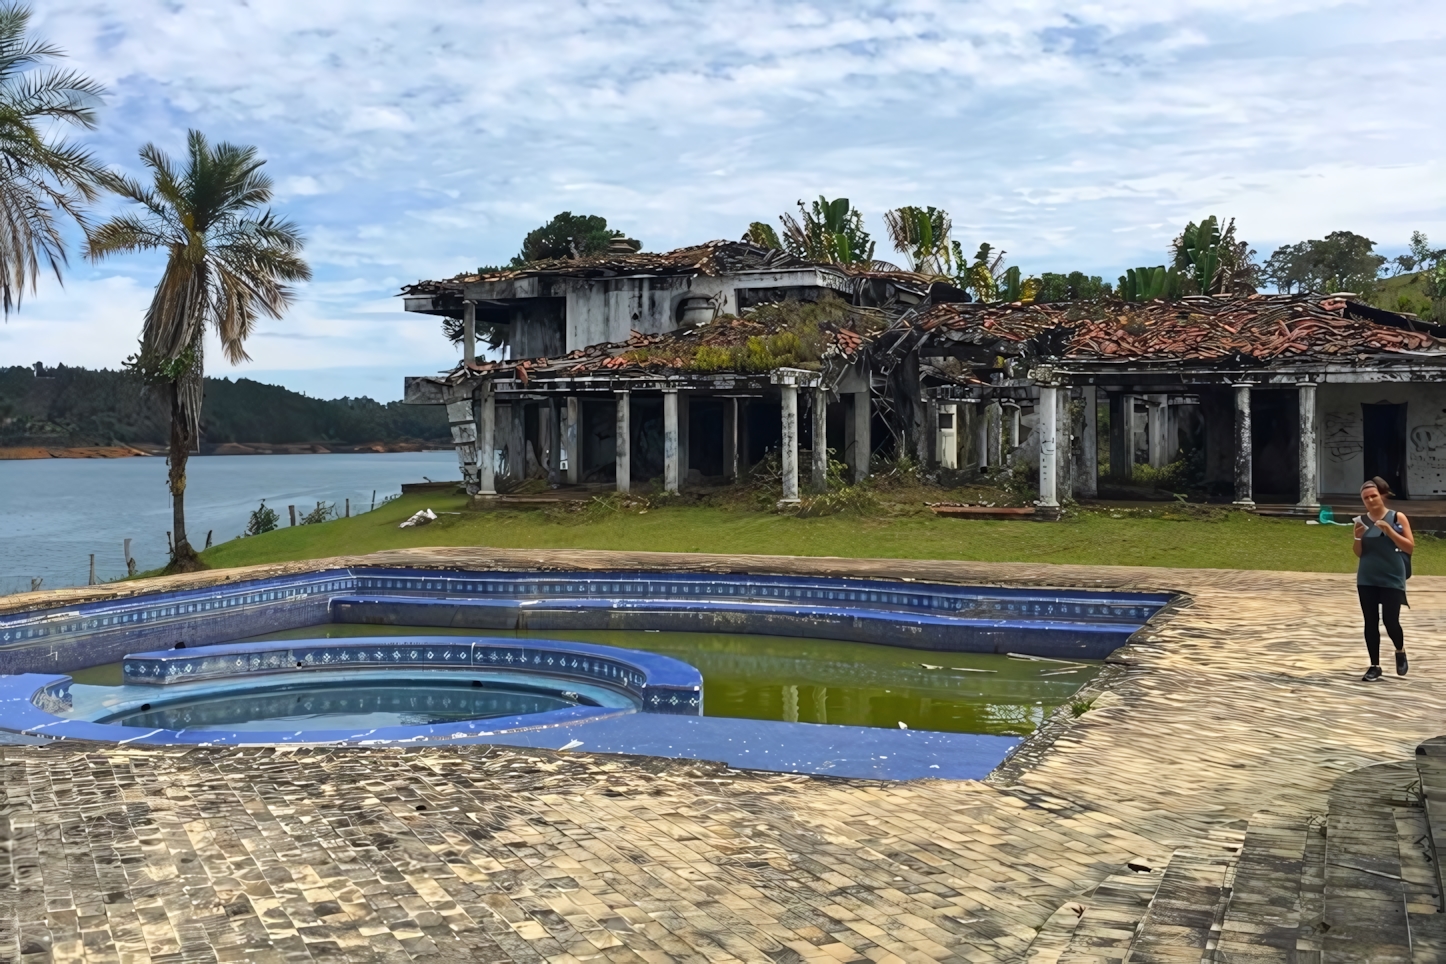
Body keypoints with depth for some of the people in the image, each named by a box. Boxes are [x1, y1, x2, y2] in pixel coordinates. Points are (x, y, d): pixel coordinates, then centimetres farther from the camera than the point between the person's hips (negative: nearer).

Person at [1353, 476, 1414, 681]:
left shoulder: (1397, 517, -4)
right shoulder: (1361, 521, 4)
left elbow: (1410, 547, -8)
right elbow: (1358, 553, 7)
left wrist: (1389, 531, -18)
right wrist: (1358, 537, -12)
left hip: (1392, 579, -3)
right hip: (1367, 580, 3)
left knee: (1391, 621, -4)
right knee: (1371, 622, 4)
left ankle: (1400, 652, 28)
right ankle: (1375, 666, 14)